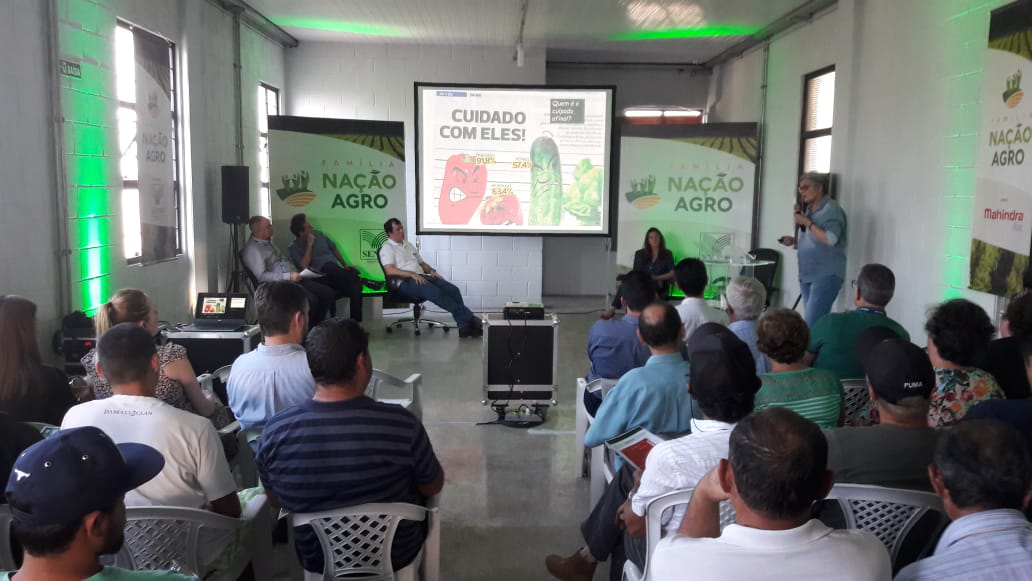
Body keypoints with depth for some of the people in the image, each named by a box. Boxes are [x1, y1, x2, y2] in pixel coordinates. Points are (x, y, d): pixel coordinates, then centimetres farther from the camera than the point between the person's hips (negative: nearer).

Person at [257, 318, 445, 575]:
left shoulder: (275, 432, -22)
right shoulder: (401, 424, -29)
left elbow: (276, 500, -3)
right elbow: (433, 487, -12)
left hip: (316, 559, 2)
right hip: (396, 554, -2)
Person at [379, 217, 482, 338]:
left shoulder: (408, 245, 26)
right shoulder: (387, 248, 2)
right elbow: (390, 271, -14)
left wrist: (431, 271, 7)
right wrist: (412, 274, -23)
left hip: (421, 277, 8)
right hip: (406, 282, -8)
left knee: (453, 289, -15)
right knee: (436, 292, -33)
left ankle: (465, 326, -23)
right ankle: (468, 319, -30)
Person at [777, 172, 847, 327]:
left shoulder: (831, 209, -10)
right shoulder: (808, 210, 14)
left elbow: (831, 239, -23)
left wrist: (807, 222, -17)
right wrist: (794, 240, 7)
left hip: (826, 276, -8)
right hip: (807, 275, 8)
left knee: (812, 324, -14)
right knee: (817, 321, 11)